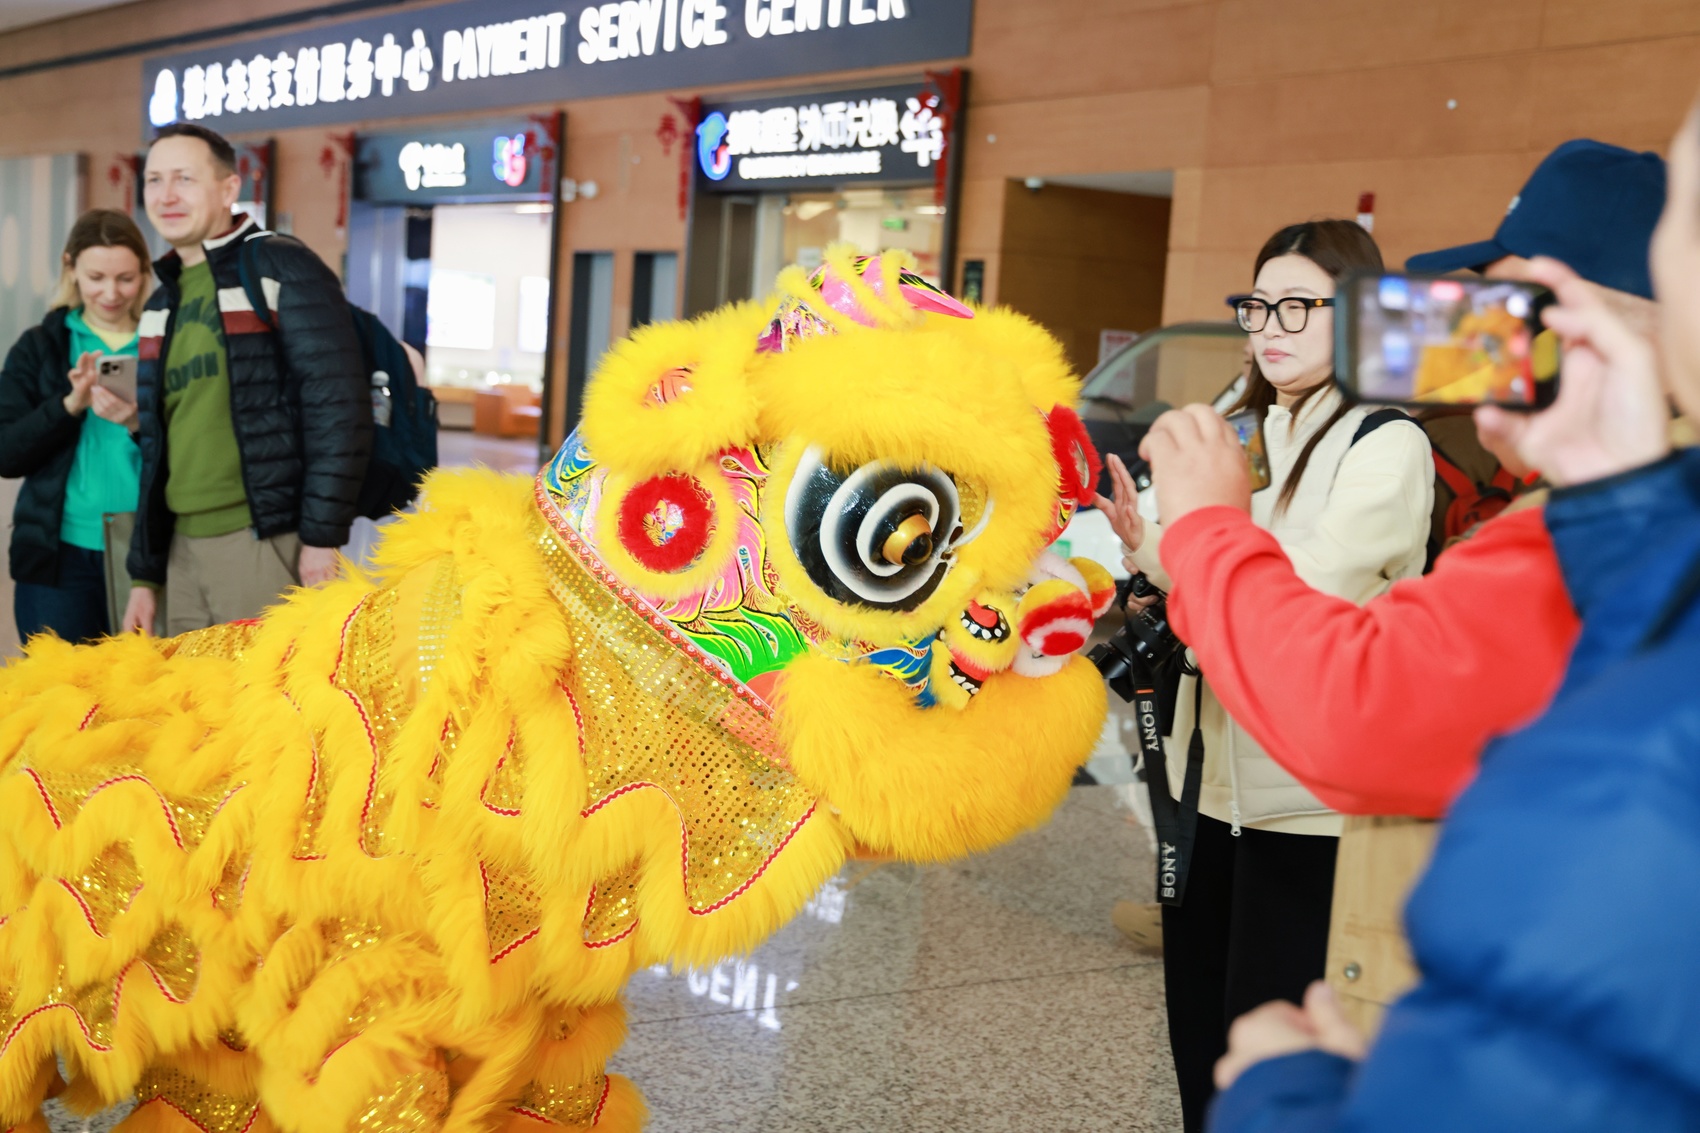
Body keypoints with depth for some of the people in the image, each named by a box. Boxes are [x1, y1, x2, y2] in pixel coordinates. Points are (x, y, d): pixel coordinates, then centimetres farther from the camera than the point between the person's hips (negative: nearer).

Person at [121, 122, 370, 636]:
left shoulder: (282, 268, -5)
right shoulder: (162, 303, 17)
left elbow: (338, 406, -13)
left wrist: (322, 536, -17)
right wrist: (145, 573, 18)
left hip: (268, 541, -7)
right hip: (183, 549, 7)